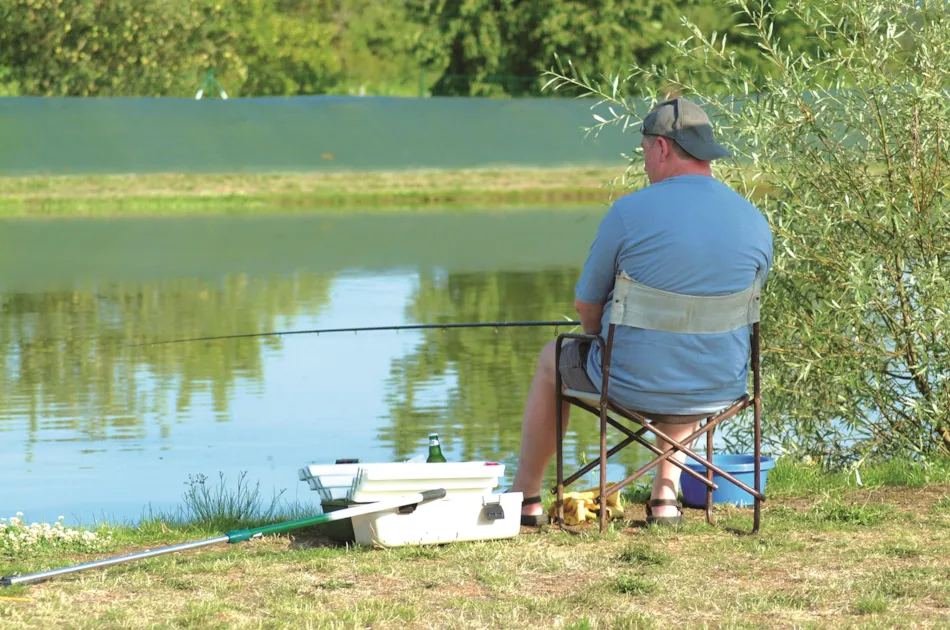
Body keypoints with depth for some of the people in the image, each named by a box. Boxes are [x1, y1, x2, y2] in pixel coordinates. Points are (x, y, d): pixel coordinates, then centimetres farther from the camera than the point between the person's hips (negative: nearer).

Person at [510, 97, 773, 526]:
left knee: (552, 361, 30)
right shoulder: (756, 223, -4)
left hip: (633, 386, -4)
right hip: (721, 390, 4)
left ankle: (526, 498, 40)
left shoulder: (629, 212, -16)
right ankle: (665, 495, 35)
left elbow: (587, 307, -4)